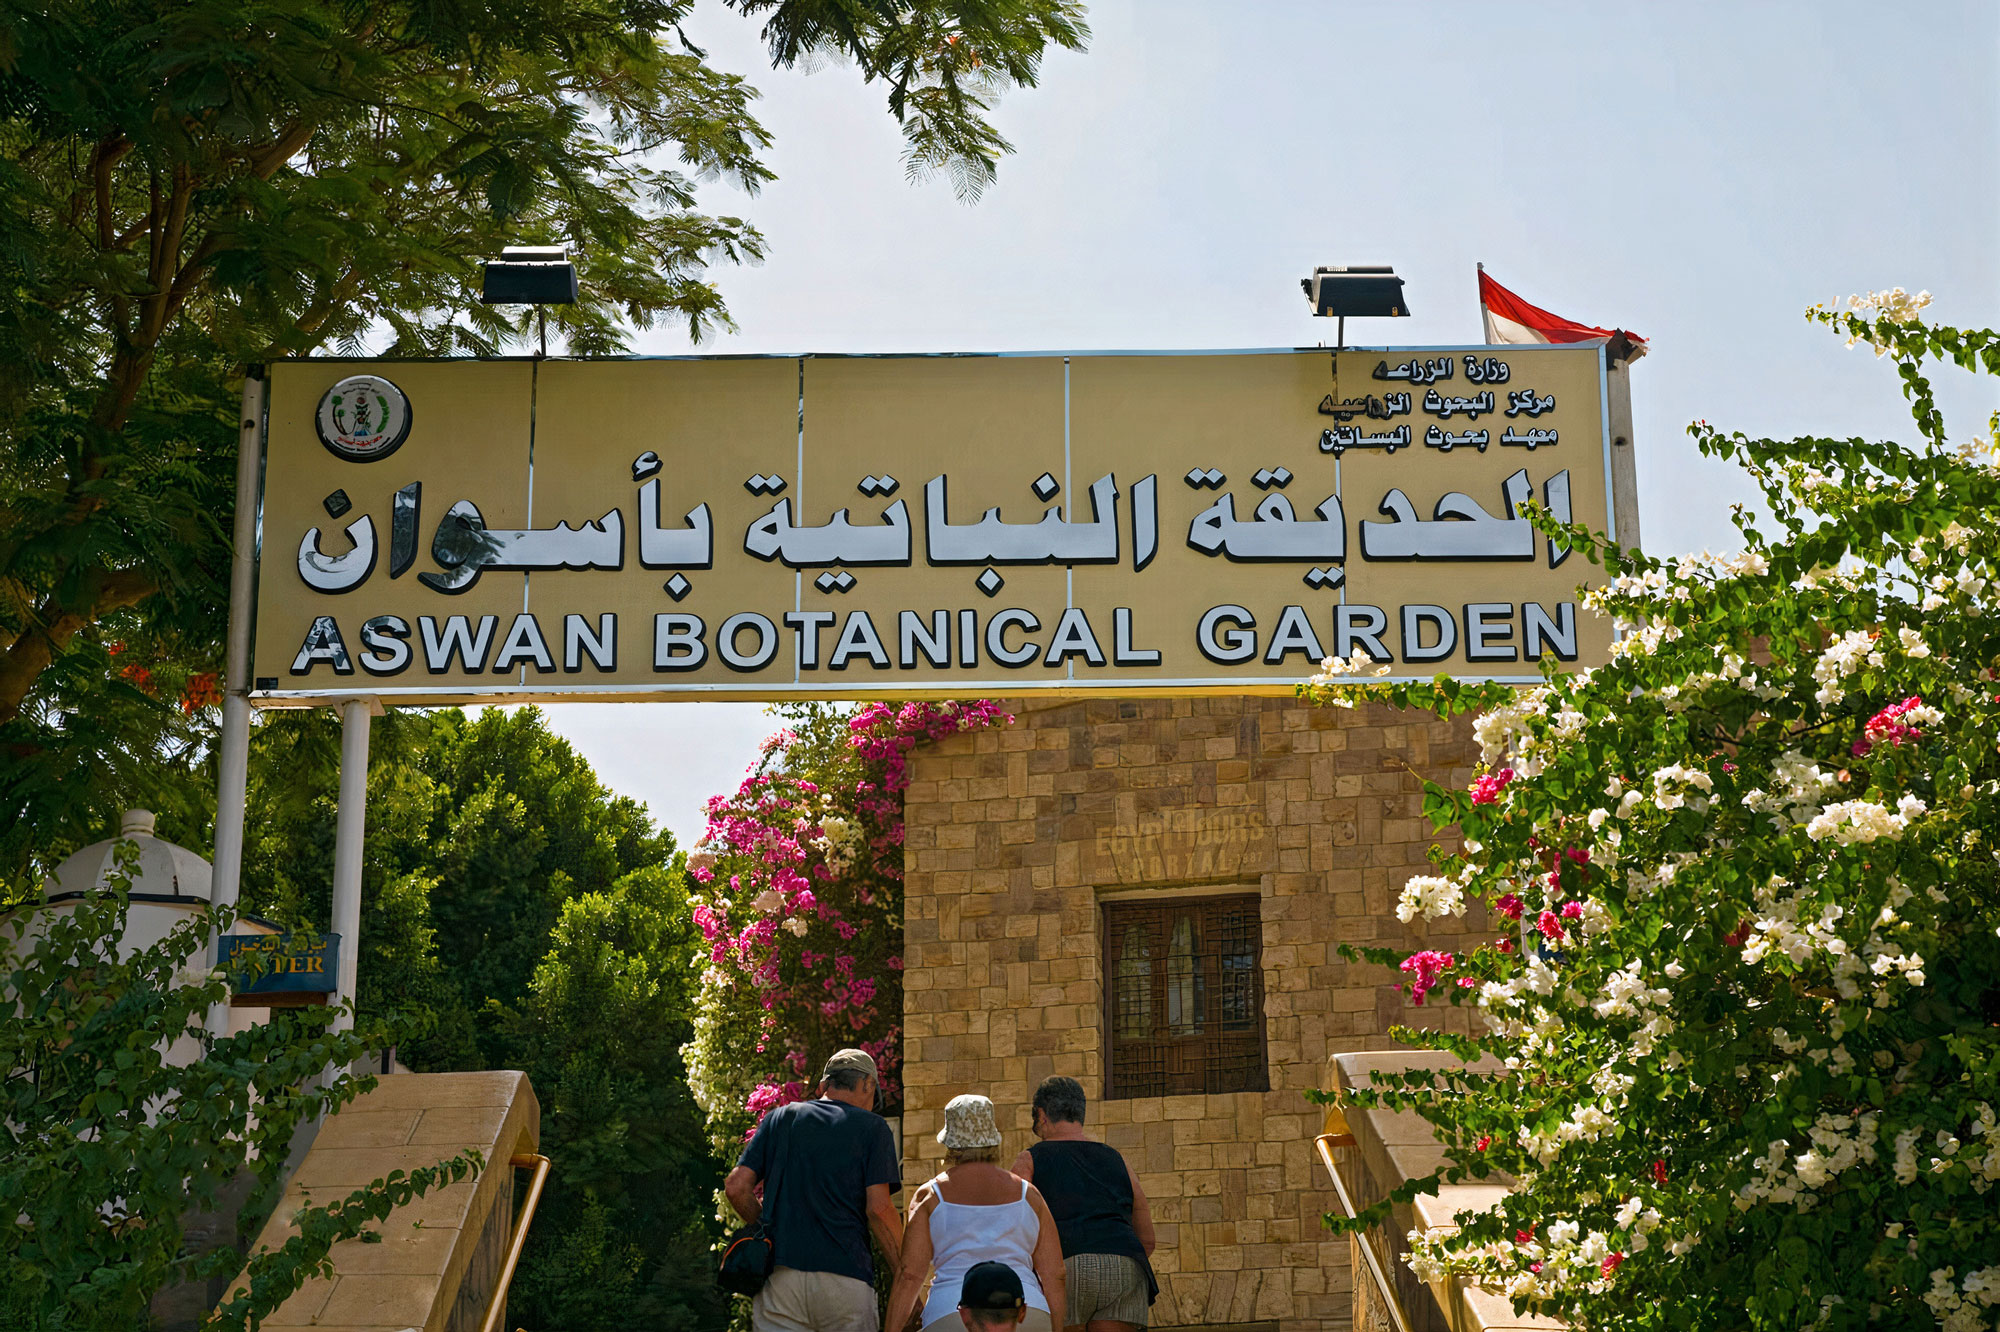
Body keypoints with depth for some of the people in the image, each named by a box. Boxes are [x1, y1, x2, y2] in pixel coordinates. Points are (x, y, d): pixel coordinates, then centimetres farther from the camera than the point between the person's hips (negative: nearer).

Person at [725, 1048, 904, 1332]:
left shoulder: (780, 1117, 14)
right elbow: (879, 1208, -5)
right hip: (845, 1274, -2)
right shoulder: (872, 1127, 5)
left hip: (780, 1274, 2)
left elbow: (736, 1187, 7)